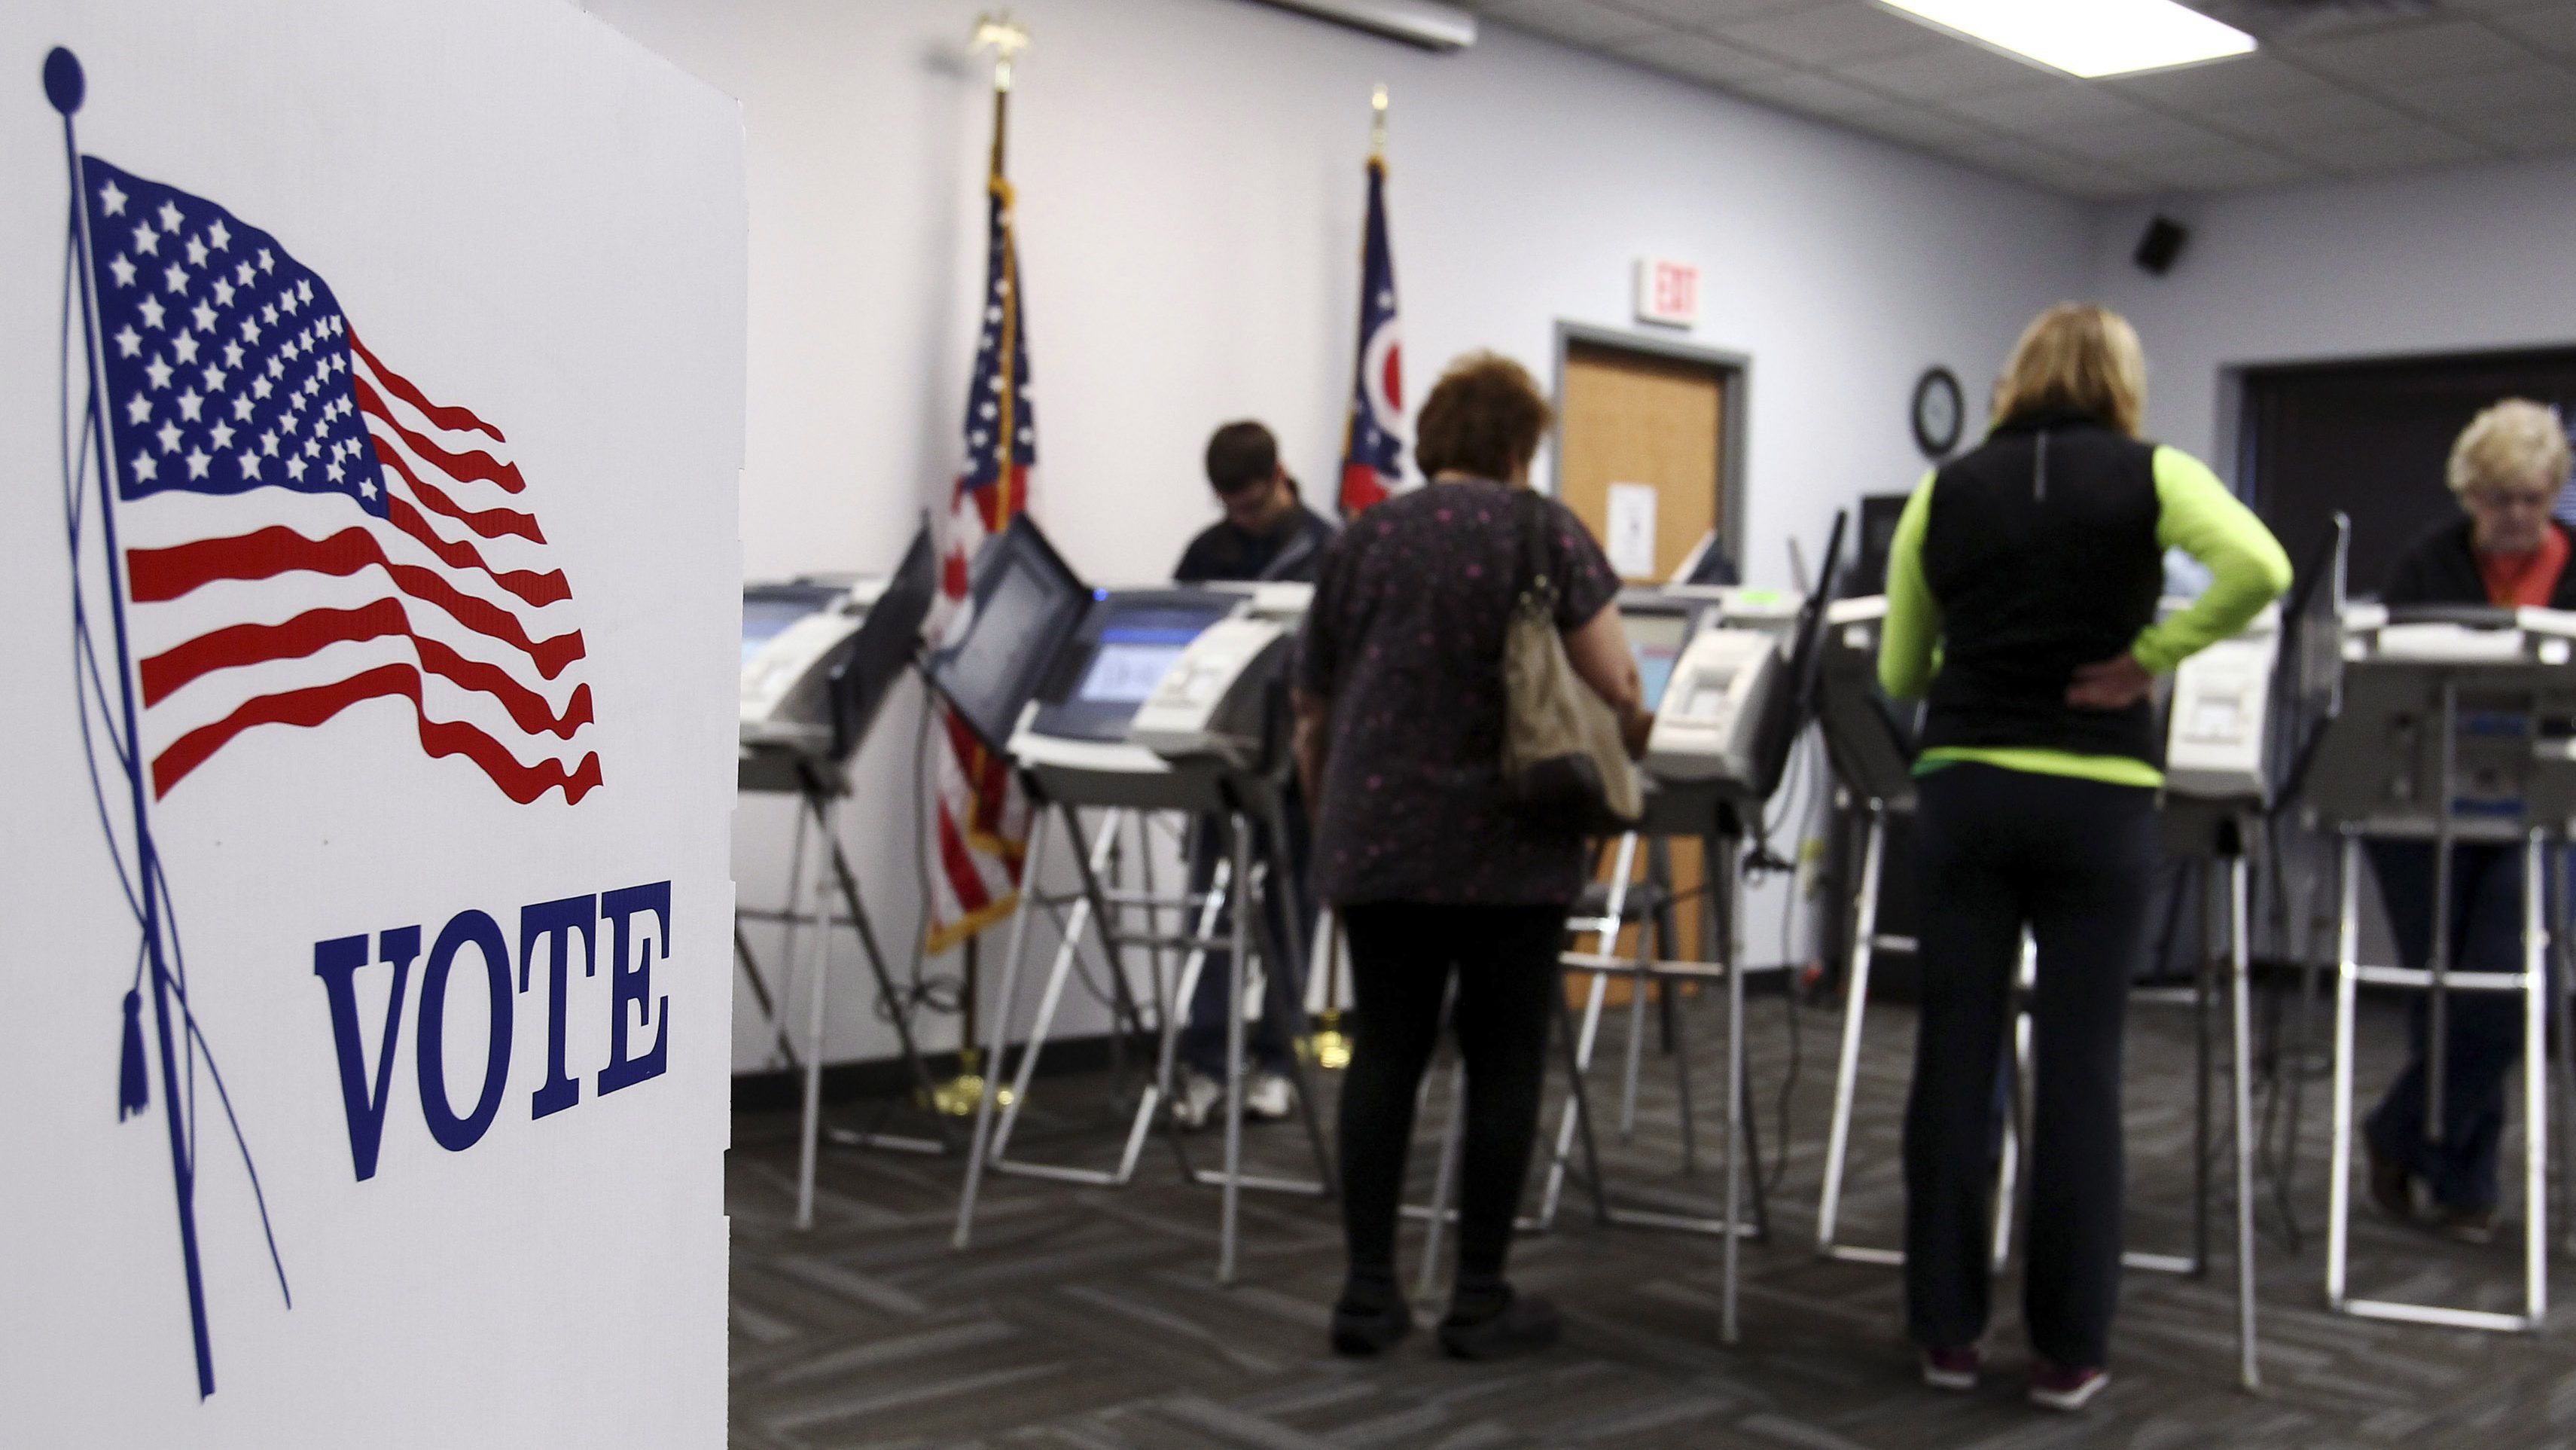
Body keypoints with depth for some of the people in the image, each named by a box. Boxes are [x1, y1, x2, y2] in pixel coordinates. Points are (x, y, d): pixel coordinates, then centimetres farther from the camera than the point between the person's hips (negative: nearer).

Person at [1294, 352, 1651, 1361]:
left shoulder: (1360, 541, 11)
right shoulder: (1543, 530, 0)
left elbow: (1313, 718, 17)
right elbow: (1617, 690, -7)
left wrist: (1334, 819, 31)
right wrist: (1623, 758, 14)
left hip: (1381, 842, 3)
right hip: (1509, 847, -3)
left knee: (1383, 1057, 10)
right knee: (1502, 1065, 7)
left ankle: (1369, 1293, 11)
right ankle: (1482, 1300, 12)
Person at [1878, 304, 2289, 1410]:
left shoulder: (1947, 488, 8)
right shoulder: (2150, 475, 1)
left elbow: (1899, 672, 12)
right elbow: (2259, 568, -19)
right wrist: (2150, 655, -7)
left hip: (1962, 789, 2)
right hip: (2095, 797, -2)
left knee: (1954, 1058, 7)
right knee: (2079, 1071, 4)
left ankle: (1946, 1331, 14)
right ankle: (2067, 1351, 10)